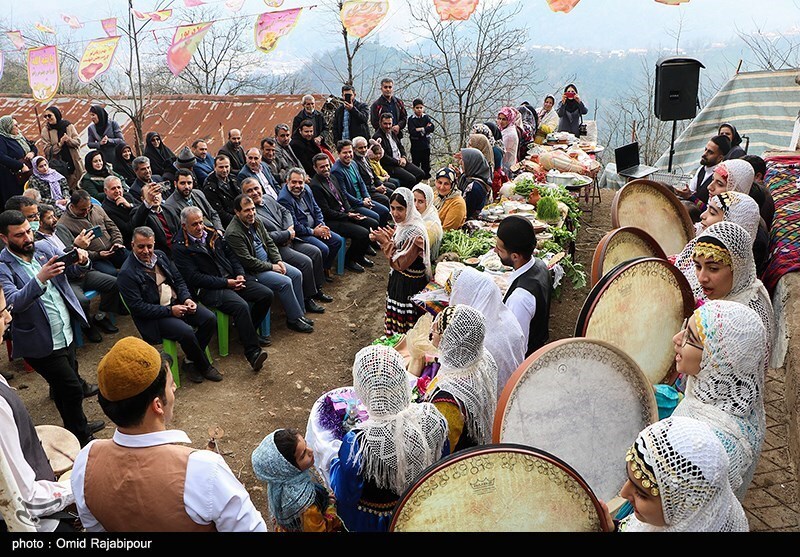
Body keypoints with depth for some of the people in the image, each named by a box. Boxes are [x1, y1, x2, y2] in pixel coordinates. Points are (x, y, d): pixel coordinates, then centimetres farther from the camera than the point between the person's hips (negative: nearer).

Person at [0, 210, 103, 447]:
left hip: (67, 333, 6)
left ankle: (78, 426, 45)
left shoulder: (44, 247, -1)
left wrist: (81, 261, -17)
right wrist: (40, 278, -45)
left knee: (65, 384, 24)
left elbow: (72, 271, 6)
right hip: (42, 344, -6)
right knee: (71, 388, 0)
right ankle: (81, 437, 21)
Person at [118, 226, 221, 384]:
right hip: (154, 316, -7)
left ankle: (190, 361, 4)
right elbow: (138, 308, -17)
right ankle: (204, 366, -3)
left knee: (210, 319, -13)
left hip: (177, 302, 7)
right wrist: (170, 310, -20)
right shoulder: (126, 274, -13)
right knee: (186, 332, -30)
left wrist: (187, 298, -6)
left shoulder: (160, 255, 7)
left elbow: (178, 280, 14)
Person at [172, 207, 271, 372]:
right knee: (241, 306, -32)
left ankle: (249, 332, 12)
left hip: (232, 279, 7)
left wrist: (240, 274, 0)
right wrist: (225, 283, -14)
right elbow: (195, 278, -13)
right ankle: (252, 352, -26)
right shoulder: (180, 248, -7)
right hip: (209, 289, -7)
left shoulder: (212, 234, 12)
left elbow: (231, 255, 19)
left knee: (266, 294, -7)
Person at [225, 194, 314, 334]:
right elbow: (247, 262, -23)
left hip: (268, 261, 9)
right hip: (251, 272, -9)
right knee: (285, 282, -22)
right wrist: (271, 267, -16)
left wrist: (278, 260, -2)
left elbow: (270, 242, 13)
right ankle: (294, 320, -7)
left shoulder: (256, 221, 4)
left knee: (296, 274, -3)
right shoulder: (233, 233, -22)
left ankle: (299, 313, 7)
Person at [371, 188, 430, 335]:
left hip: (410, 284, -9)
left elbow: (400, 264, -23)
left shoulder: (415, 232, -27)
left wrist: (386, 242, -21)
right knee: (395, 316, 22)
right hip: (398, 279, 9)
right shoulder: (401, 224, 0)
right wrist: (382, 240, -3)